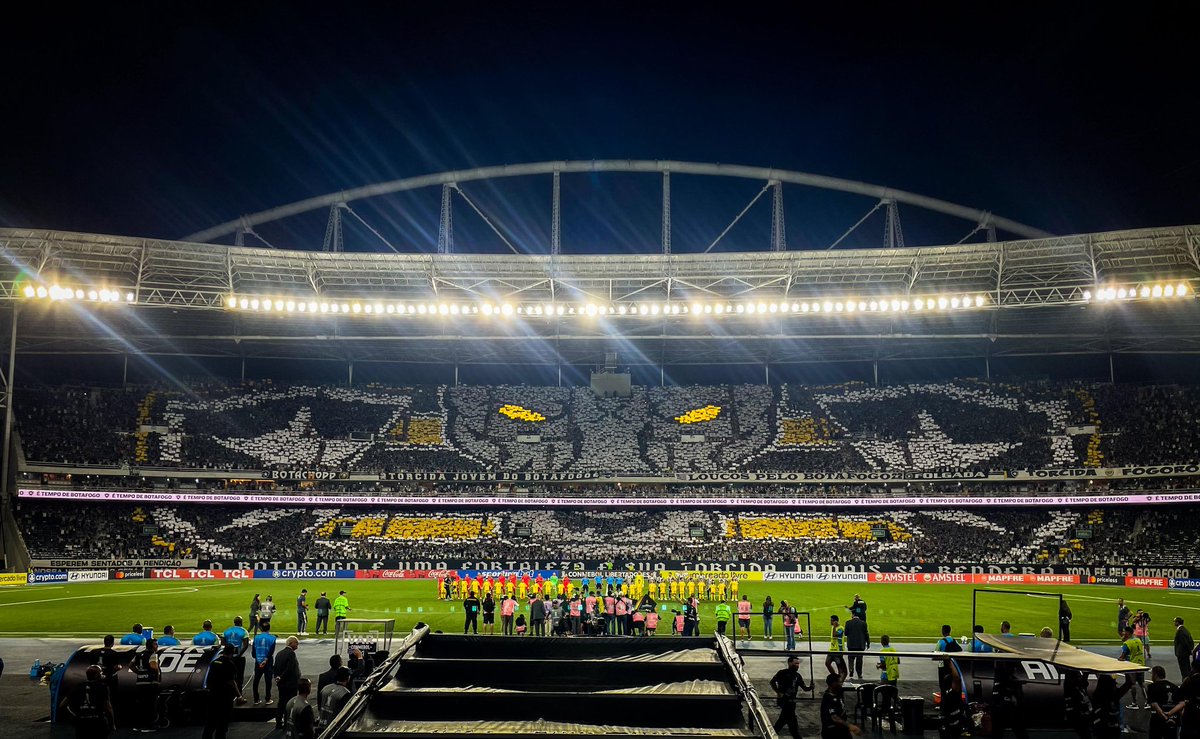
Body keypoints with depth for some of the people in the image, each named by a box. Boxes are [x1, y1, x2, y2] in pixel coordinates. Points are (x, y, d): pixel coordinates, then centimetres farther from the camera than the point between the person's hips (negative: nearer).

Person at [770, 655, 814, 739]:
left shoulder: (797, 676, 9)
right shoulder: (783, 673, -11)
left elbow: (804, 688, 4)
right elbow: (772, 682, -20)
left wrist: (810, 688, -16)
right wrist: (778, 692, -23)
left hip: (791, 701, 8)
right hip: (783, 700, -8)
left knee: (784, 718, 19)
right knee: (792, 721, -9)